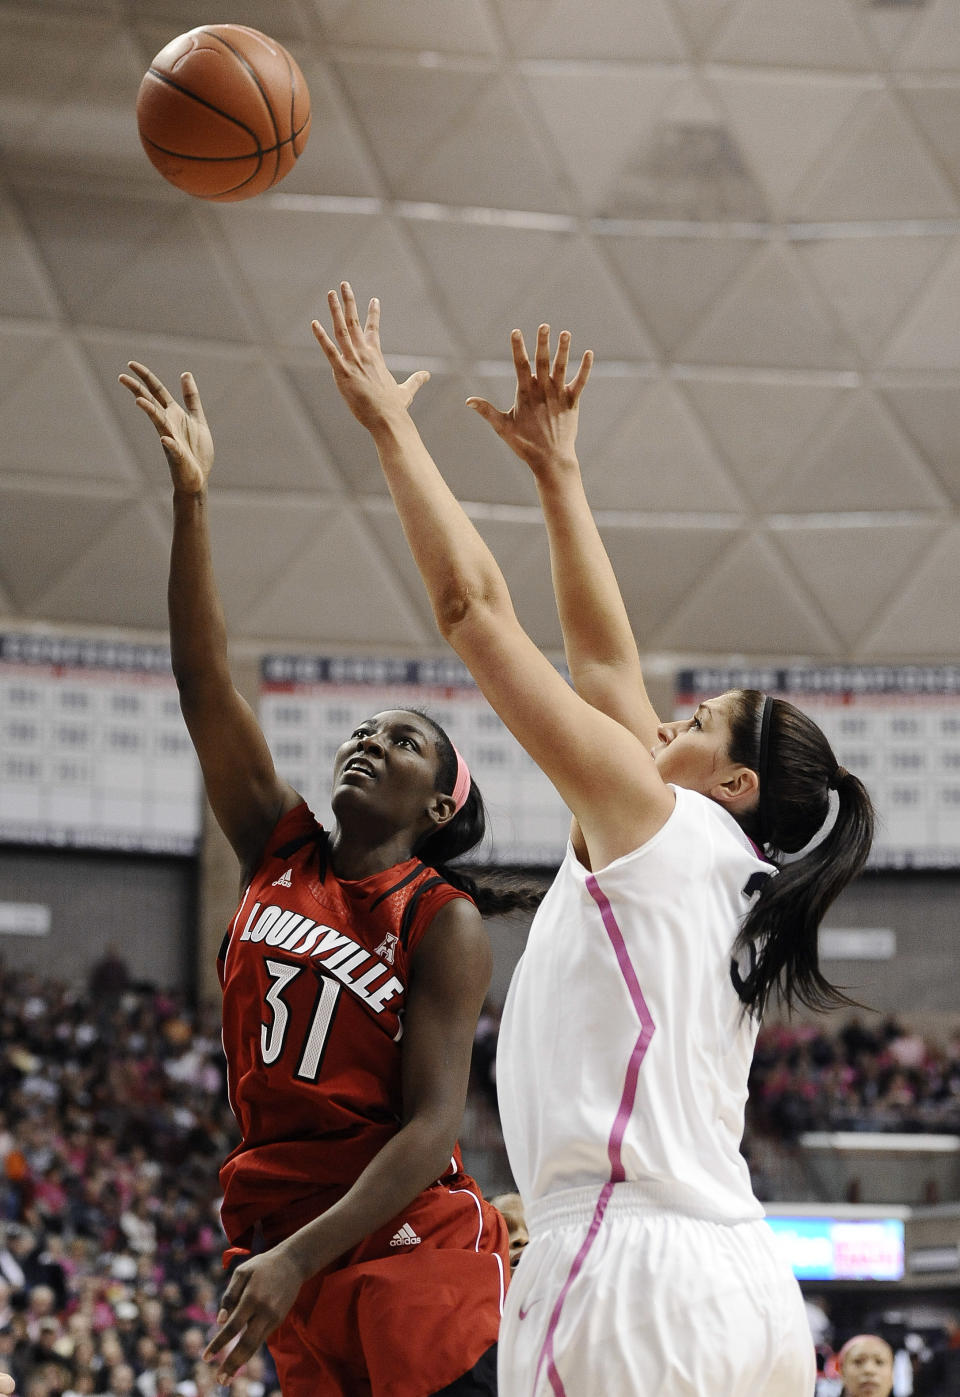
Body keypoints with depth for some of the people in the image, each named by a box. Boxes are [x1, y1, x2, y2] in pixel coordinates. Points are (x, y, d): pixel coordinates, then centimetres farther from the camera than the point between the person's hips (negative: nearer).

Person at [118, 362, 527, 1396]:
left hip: (410, 1252, -5)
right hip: (281, 1249, 5)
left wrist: (299, 1257, -24)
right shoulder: (279, 854, 10)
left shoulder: (444, 927, -4)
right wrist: (190, 500, -6)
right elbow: (202, 681, 3)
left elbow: (432, 1126, -13)